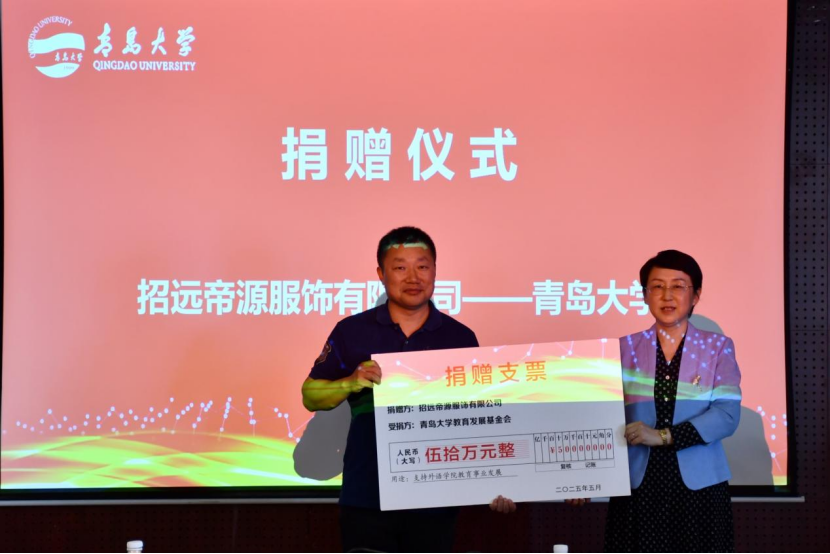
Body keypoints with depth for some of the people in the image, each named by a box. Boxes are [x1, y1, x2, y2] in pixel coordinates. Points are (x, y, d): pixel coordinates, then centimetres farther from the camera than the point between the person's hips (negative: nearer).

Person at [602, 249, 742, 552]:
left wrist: (663, 436, -18)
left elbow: (727, 415, -8)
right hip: (637, 487, 1)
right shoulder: (626, 348, 7)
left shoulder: (717, 347, 4)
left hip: (699, 487, 0)